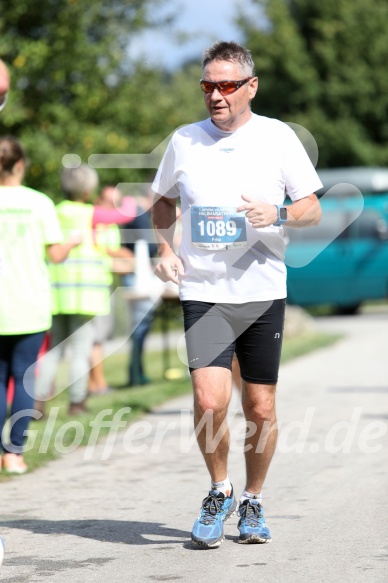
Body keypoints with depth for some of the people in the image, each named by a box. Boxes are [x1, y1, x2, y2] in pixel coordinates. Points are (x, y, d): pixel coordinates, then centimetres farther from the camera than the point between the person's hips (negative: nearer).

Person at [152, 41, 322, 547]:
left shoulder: (277, 138, 2)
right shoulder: (184, 141, 5)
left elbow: (313, 209, 5)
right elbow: (163, 200, 21)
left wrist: (278, 214, -16)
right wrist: (165, 249, 4)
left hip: (263, 293, 0)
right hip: (203, 293, 0)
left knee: (260, 409, 5)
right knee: (210, 401, -16)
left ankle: (253, 501, 26)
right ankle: (219, 491, 10)